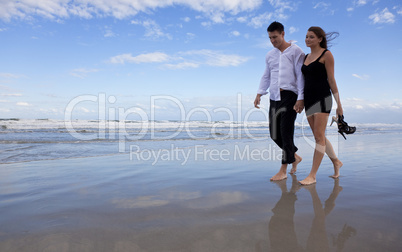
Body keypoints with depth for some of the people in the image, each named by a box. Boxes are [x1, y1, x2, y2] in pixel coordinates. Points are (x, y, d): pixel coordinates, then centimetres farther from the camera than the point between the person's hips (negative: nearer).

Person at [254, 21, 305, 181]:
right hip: (274, 97, 6)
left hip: (289, 95, -6)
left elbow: (301, 76, -4)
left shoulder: (295, 51, 1)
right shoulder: (269, 55, 19)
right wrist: (259, 93, 11)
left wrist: (301, 98, -12)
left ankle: (283, 170, 0)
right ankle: (295, 157, 27)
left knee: (286, 132, -8)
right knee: (274, 134, 4)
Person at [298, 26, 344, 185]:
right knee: (319, 137, 11)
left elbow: (331, 80, -5)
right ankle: (336, 162, 32)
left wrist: (339, 103, -6)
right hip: (309, 99, 7)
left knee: (319, 136, -9)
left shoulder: (326, 55, -1)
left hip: (322, 98, -7)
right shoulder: (306, 57, 17)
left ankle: (312, 176, -8)